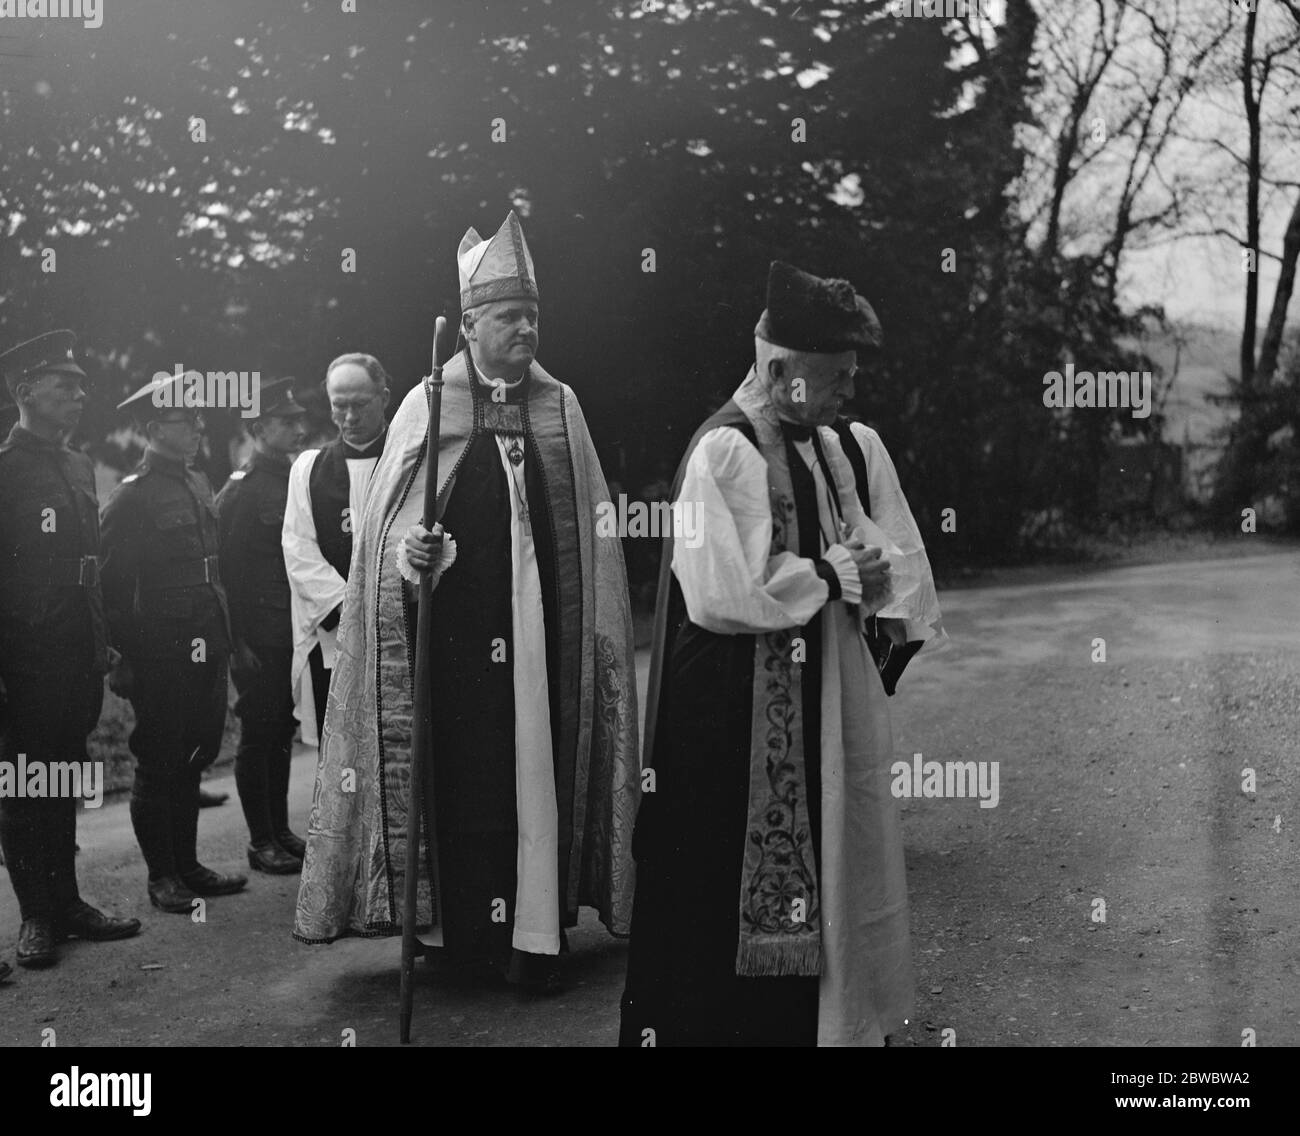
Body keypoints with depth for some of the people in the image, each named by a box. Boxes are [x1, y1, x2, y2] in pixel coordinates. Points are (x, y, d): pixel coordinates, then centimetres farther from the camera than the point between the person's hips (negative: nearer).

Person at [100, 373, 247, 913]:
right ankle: (162, 876, 15)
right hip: (161, 654, -7)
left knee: (193, 758, 15)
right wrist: (123, 659, -14)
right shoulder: (131, 497, -11)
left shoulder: (198, 485, 13)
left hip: (206, 648, 8)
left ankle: (188, 864, 25)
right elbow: (115, 585, -12)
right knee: (158, 763, 4)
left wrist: (224, 639, 15)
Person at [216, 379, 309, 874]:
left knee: (281, 733, 14)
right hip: (259, 640, -7)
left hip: (294, 634, 7)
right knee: (258, 736, 1)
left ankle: (281, 830, 23)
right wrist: (239, 643, -15)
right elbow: (228, 569, -12)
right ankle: (261, 842, 9)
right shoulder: (238, 491, -10)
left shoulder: (295, 481, 12)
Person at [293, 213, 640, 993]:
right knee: (460, 775, 2)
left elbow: (589, 531, 9)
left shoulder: (560, 405, 7)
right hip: (456, 630, -2)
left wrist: (597, 631, 5)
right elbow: (389, 523, -1)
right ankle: (462, 931, 14)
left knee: (540, 772, 3)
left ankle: (535, 934, 11)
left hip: (543, 633, 2)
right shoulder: (430, 404, 1)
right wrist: (411, 551, -22)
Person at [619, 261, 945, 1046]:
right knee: (742, 893, 1)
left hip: (836, 708, 7)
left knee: (836, 876, 13)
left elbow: (902, 563, 7)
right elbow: (720, 593, -22)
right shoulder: (720, 453, -13)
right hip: (742, 718, -7)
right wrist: (832, 576, -13)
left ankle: (847, 1017, 24)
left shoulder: (853, 447, 8)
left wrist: (869, 574, -13)